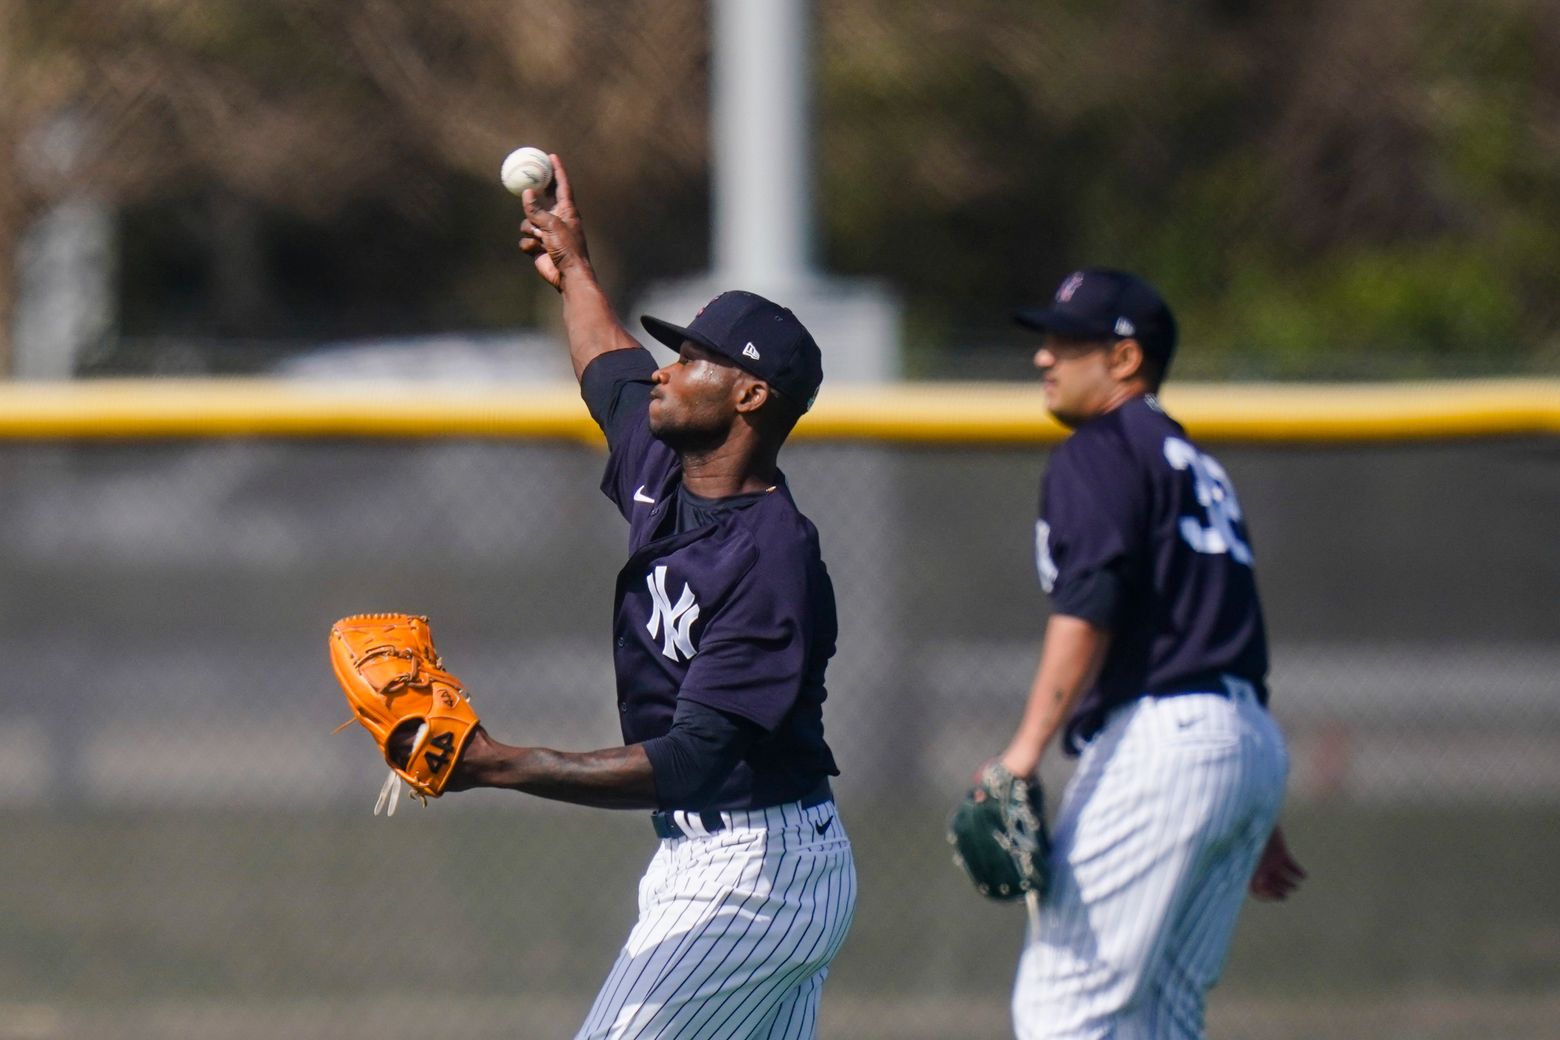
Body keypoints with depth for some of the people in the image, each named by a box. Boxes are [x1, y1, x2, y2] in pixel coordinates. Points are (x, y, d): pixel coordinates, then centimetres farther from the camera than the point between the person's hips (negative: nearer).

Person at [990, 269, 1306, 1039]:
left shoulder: (1100, 453, -2)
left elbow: (1088, 609, -18)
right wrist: (1255, 824, 27)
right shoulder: (1193, 463, 26)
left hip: (1158, 737, -10)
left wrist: (1026, 751, -26)